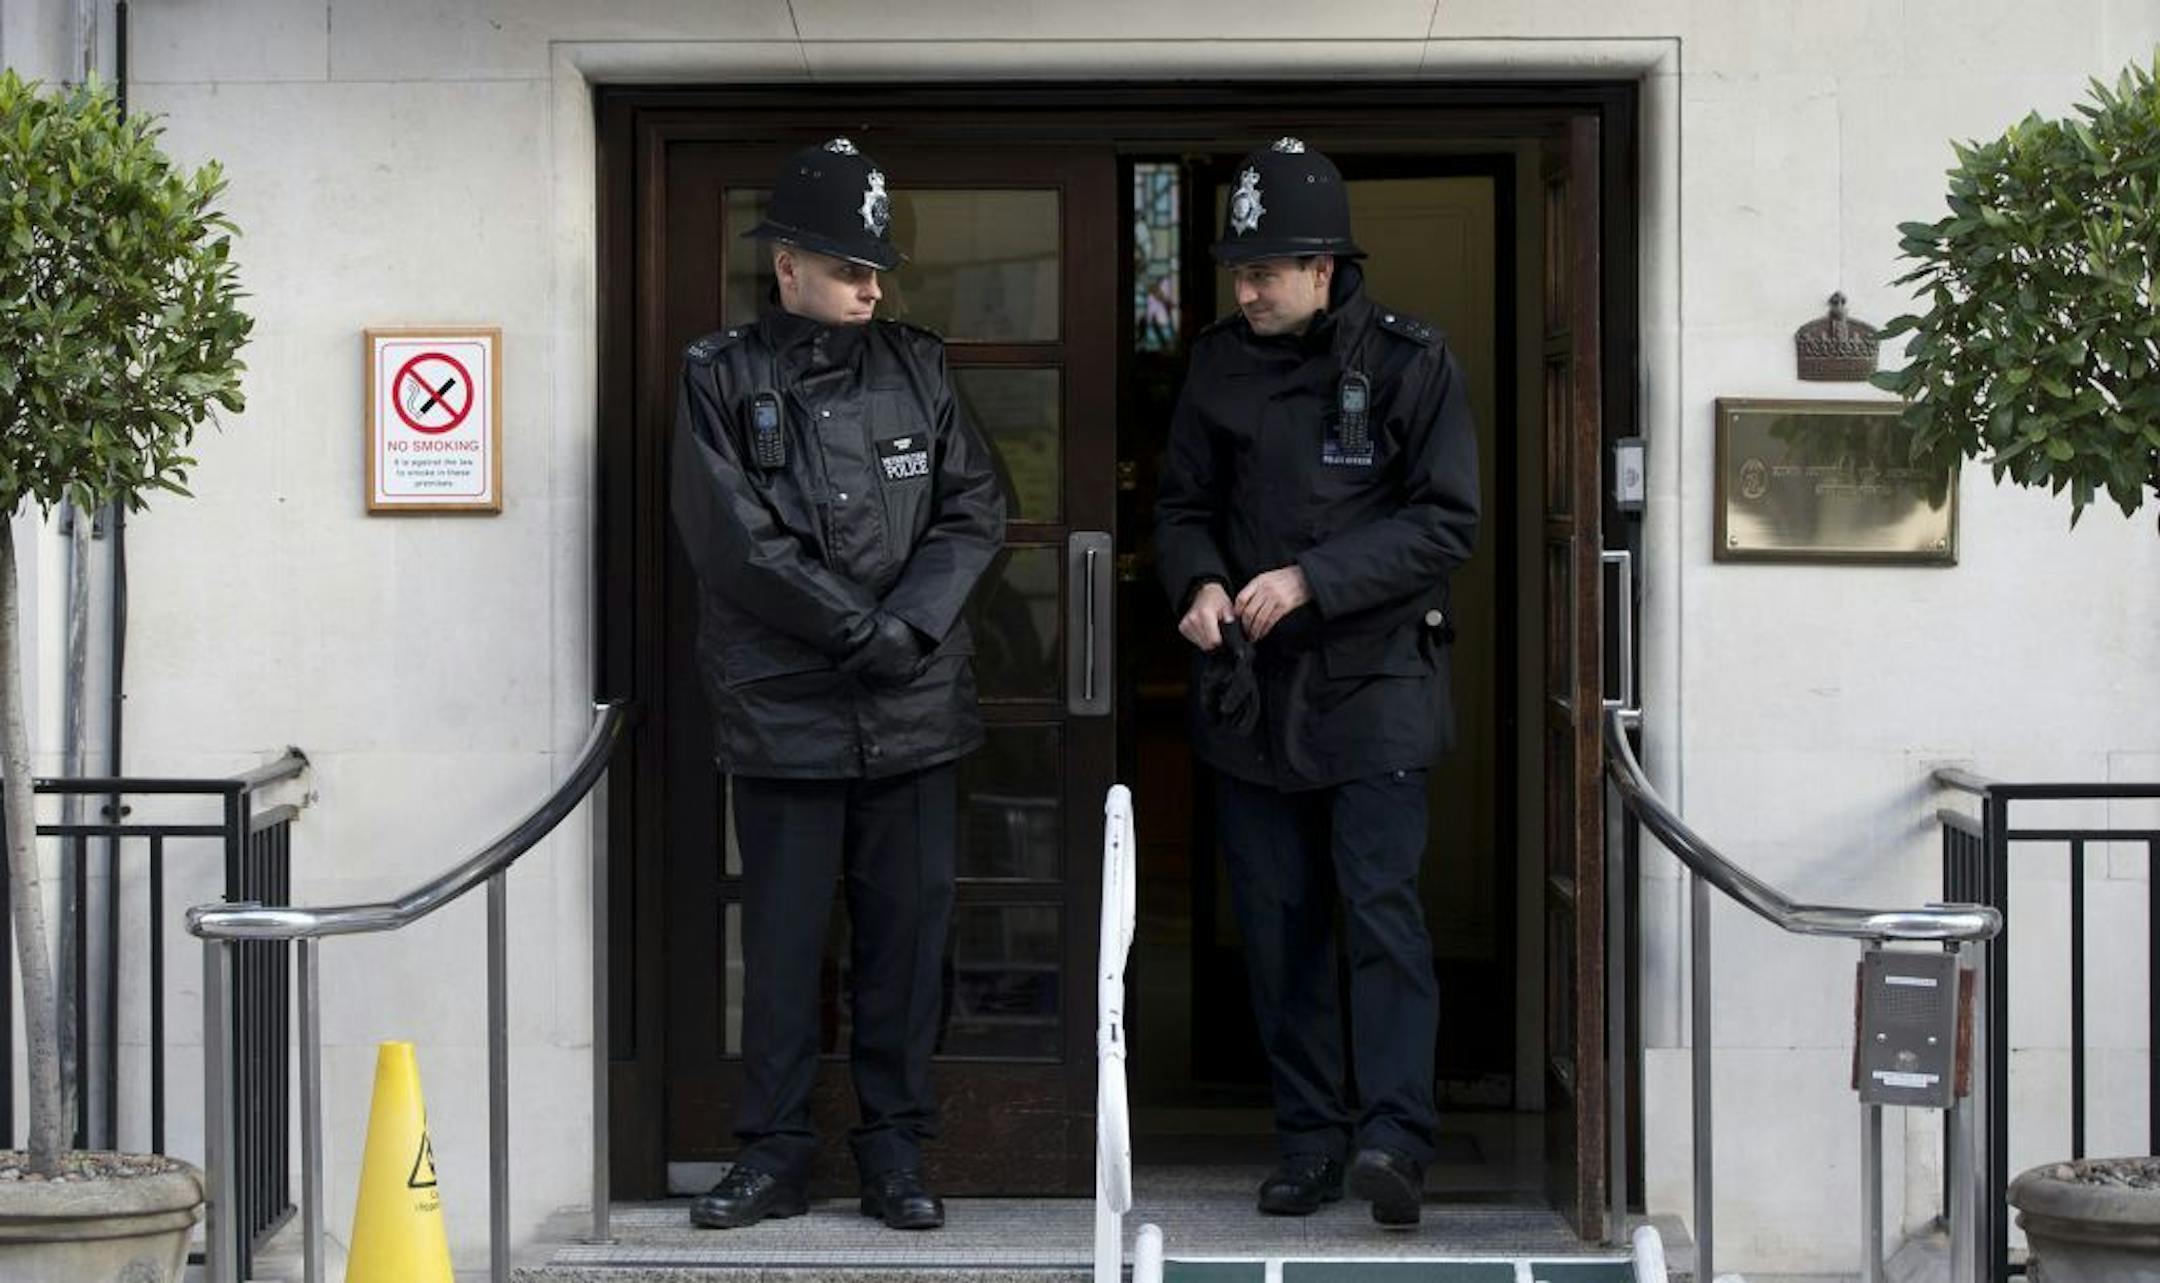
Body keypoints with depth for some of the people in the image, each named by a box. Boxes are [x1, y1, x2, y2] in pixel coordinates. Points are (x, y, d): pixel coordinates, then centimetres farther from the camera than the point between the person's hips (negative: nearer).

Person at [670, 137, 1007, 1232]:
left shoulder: (914, 370, 9)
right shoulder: (722, 380, -1)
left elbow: (975, 514, 4)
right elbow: (737, 543, -9)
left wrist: (912, 626, -11)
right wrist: (867, 629, -11)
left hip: (914, 710, 3)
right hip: (784, 713, -3)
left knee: (907, 933, 5)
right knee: (783, 940, 3)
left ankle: (896, 1152, 15)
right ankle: (774, 1152, 14)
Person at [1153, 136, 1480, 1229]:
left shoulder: (1411, 363, -5)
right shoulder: (1220, 363, 7)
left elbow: (1445, 522, -8)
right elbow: (1181, 505, 14)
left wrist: (1312, 580, -17)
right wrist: (1200, 582, -8)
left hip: (1373, 679, -4)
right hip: (1250, 686, 4)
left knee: (1382, 904, -12)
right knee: (1278, 922, 6)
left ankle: (1392, 1134, -14)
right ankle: (1308, 1138, 13)